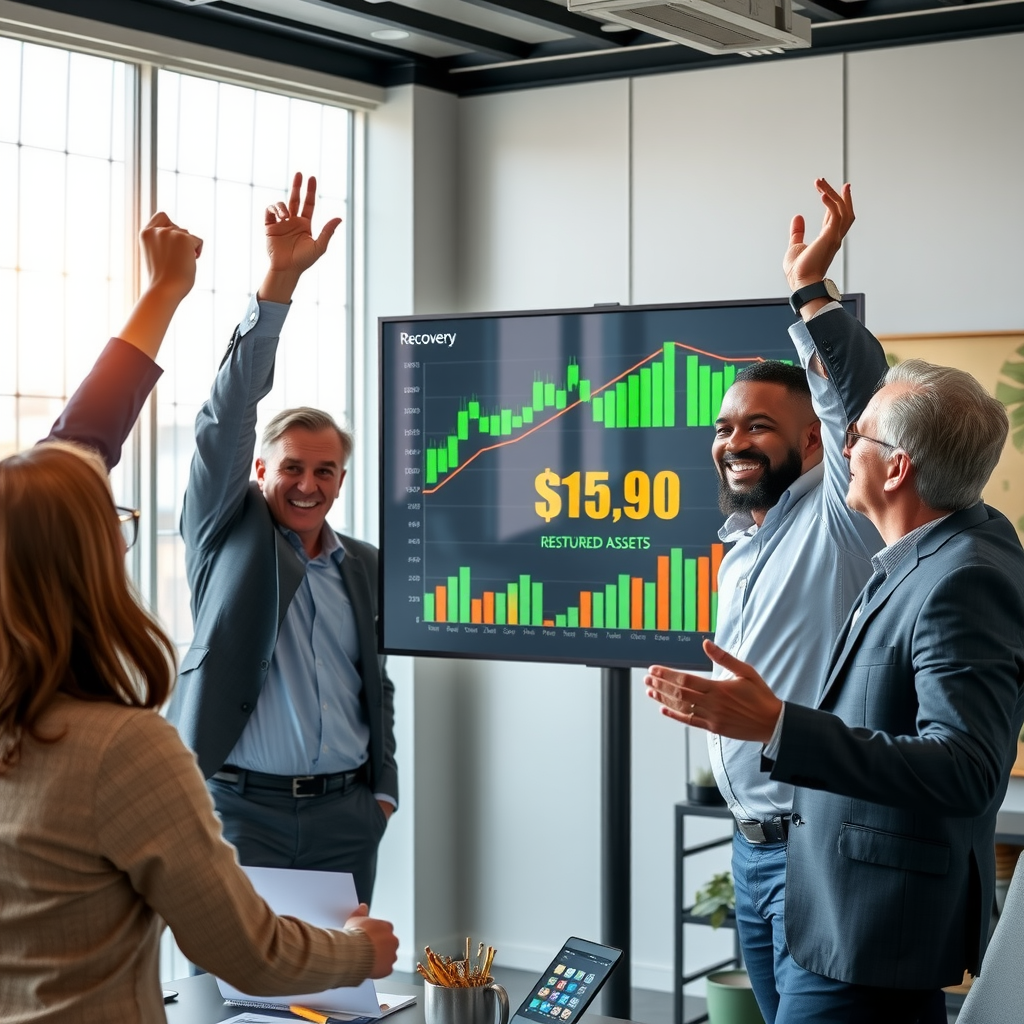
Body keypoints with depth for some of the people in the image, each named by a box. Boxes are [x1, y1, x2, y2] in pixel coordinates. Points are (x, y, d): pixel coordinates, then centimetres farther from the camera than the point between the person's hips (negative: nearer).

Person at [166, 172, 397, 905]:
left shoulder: (364, 566, 11)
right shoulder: (229, 534, 1)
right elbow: (228, 416, -10)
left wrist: (383, 790, 11)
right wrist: (277, 284, -19)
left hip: (345, 813, 3)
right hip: (242, 806, -3)